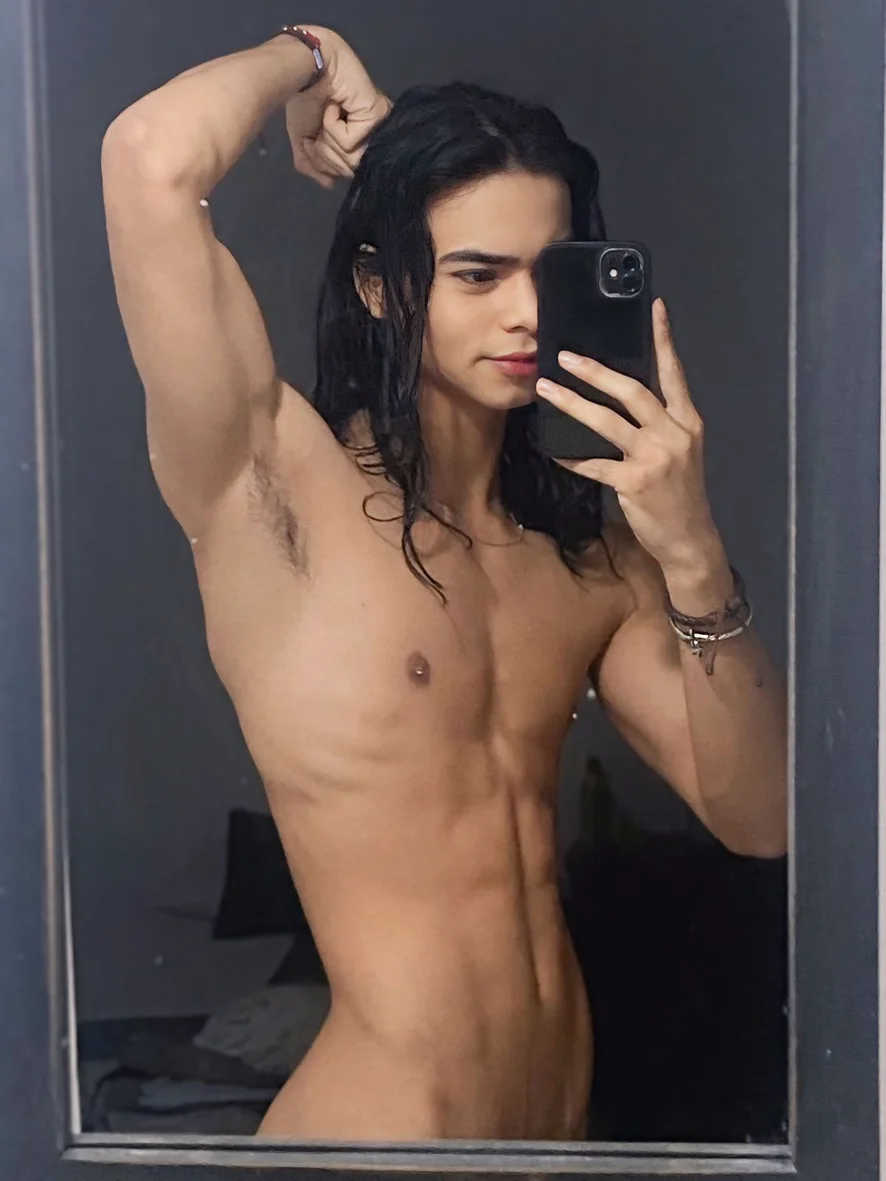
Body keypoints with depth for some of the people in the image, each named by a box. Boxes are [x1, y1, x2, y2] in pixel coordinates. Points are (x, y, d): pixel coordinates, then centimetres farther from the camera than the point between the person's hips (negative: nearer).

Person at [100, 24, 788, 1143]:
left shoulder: (594, 551, 1)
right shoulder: (273, 482, -14)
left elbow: (759, 819, -4)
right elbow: (154, 159, -27)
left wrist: (691, 553, -17)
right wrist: (308, 55, -7)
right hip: (374, 1115, -6)